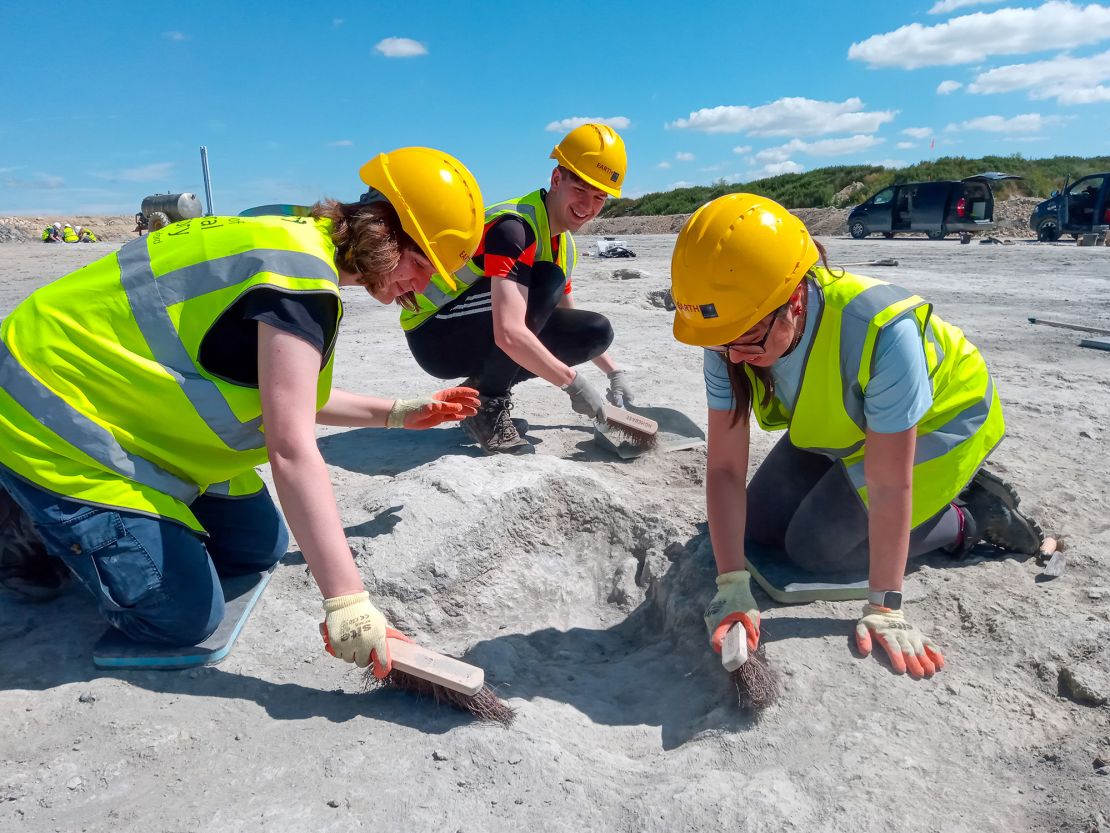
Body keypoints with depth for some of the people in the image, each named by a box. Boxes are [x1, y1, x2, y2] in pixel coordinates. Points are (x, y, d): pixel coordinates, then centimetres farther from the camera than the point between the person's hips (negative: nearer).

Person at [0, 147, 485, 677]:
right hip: (54, 420, -10)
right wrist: (346, 600, -31)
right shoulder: (301, 273, -27)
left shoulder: (299, 242, 4)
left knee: (256, 547, 12)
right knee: (183, 616, -12)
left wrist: (399, 414, 13)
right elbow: (292, 451, -32)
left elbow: (290, 399, 12)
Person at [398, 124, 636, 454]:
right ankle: (487, 406, -17)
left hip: (479, 340, 9)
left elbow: (567, 321, 20)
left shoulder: (565, 245, 4)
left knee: (598, 330, -1)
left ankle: (483, 386, 3)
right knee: (546, 280, -29)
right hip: (434, 334, -8)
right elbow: (508, 335, -36)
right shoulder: (514, 226, -25)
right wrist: (573, 382, -28)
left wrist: (615, 373, 15)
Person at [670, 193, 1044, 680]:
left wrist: (884, 609, -26)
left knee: (815, 546, -15)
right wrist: (732, 586, -30)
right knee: (759, 526, 5)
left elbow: (888, 485, -34)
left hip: (938, 422, -6)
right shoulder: (730, 340, -27)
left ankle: (970, 520, 6)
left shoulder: (881, 332, -42)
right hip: (844, 425, 6)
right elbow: (725, 467, -25)